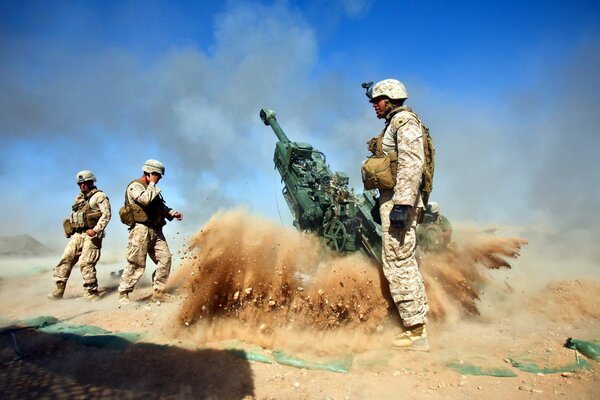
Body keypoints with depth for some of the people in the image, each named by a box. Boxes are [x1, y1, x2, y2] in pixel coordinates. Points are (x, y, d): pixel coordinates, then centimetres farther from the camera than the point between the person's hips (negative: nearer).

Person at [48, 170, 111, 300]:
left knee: (86, 263, -11)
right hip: (77, 234, 7)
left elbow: (106, 214, -13)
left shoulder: (99, 196, -3)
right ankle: (59, 290, 10)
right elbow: (73, 216, 26)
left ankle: (91, 293, -2)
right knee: (66, 259, 2)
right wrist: (69, 229, 12)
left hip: (91, 235, -7)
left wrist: (96, 230, -21)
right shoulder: (79, 197, 21)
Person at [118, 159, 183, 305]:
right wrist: (152, 184, -10)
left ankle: (158, 291, 9)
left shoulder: (151, 189, 23)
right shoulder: (135, 186, -4)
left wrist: (173, 213, 10)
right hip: (141, 230, -8)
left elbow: (161, 206, 27)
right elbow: (145, 200, -23)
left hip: (156, 231, 8)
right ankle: (123, 293, 10)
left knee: (165, 259, 0)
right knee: (136, 264, -5)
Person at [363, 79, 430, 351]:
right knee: (405, 262, 12)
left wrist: (401, 204, -26)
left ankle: (415, 331, 0)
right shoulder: (393, 124, 24)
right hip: (392, 199, 11)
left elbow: (412, 164, -20)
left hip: (399, 200, -11)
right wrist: (381, 200, 25)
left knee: (398, 263, -8)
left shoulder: (404, 120, -7)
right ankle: (418, 326, 21)